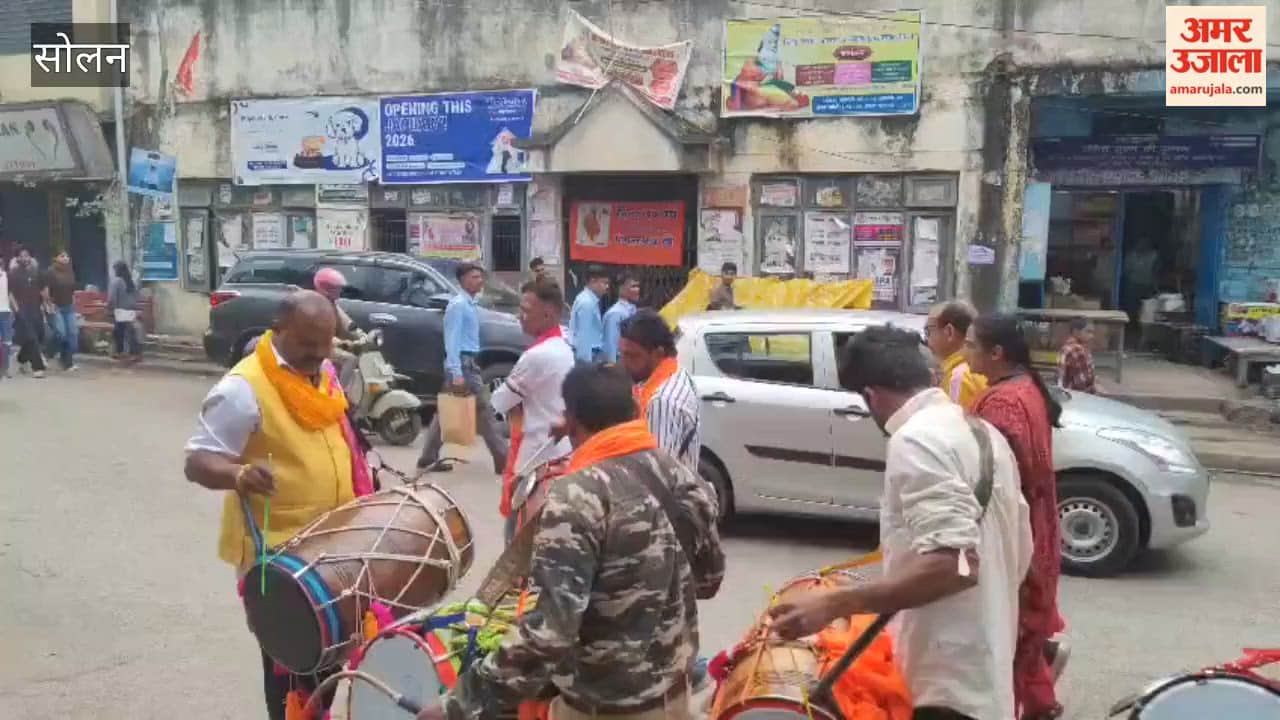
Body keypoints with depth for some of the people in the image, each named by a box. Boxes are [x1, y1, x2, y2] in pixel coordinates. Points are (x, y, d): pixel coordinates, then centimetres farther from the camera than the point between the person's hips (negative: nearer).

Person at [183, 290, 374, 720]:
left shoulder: (323, 373, 5)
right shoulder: (244, 388, -20)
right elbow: (197, 462, -22)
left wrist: (361, 479, 11)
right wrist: (239, 475, -41)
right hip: (276, 552, -7)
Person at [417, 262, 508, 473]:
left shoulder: (471, 305, 16)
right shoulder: (458, 305, -13)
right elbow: (452, 340, -19)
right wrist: (457, 373, -25)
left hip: (469, 362, 10)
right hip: (462, 362, -10)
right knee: (484, 410, -6)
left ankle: (429, 458, 18)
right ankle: (502, 459, -1)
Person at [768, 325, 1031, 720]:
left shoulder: (916, 440, -19)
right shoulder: (981, 431, 10)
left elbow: (953, 564, -28)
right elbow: (1022, 547, 15)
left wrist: (834, 604, -29)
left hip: (950, 681, -10)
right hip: (984, 666, 10)